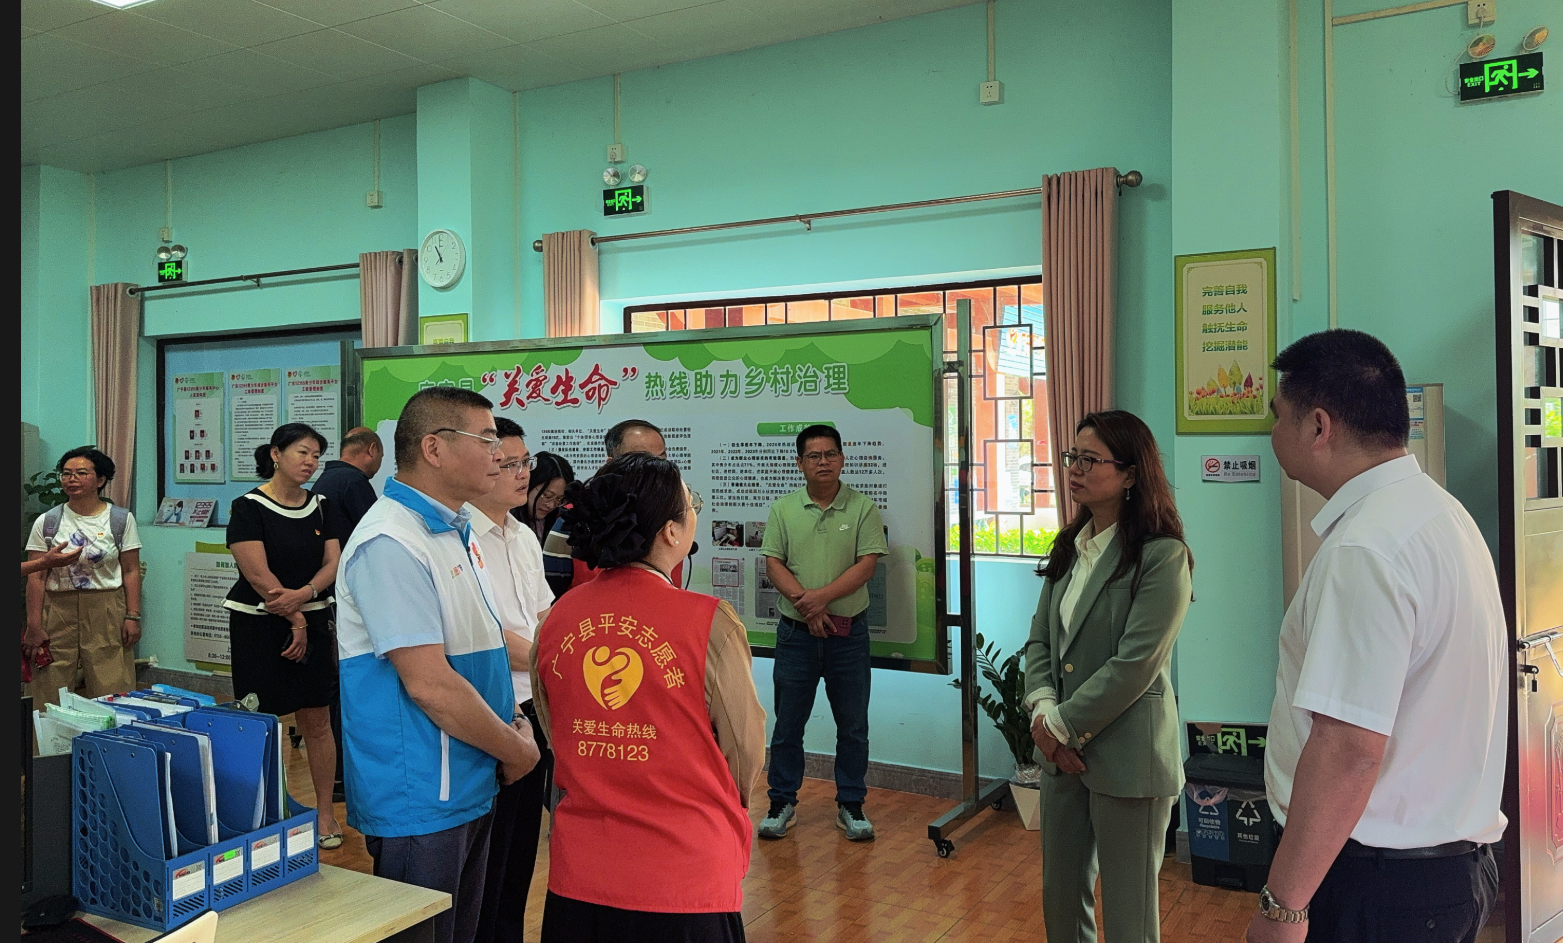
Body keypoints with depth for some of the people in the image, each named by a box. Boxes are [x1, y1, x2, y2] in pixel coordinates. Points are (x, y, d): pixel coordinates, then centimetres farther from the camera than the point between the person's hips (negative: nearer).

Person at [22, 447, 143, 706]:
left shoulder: (121, 520, 4)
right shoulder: (47, 522, 5)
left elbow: (131, 571, 3)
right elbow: (36, 577, 3)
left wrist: (133, 616, -4)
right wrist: (34, 626, -3)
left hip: (107, 615, -1)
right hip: (57, 612, 1)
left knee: (111, 692, -3)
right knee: (50, 695, 2)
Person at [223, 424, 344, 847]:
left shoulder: (320, 507, 8)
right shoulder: (249, 507, -8)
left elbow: (333, 563, 2)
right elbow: (258, 574, -13)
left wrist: (303, 594, -16)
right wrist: (295, 620, -12)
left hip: (313, 621, 4)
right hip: (258, 623, -4)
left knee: (317, 719, 5)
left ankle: (326, 812, 13)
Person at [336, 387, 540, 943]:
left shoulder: (460, 531, 10)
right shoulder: (391, 544, -21)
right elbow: (429, 684, -25)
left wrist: (510, 728, 4)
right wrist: (516, 752, -12)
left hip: (472, 788, 9)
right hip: (420, 801, -9)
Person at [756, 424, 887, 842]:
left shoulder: (863, 508, -2)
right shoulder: (783, 509, 4)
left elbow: (867, 564, -9)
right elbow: (773, 563, -2)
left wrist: (822, 596, -19)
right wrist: (804, 603, -17)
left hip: (848, 632, -1)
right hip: (795, 633, 1)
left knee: (852, 725, 8)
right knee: (787, 722, 9)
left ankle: (851, 805, 22)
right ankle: (782, 802, 24)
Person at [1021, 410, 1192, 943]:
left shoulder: (1163, 557, -14)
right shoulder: (1070, 548, 10)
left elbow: (1135, 664, -20)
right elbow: (1040, 640, 8)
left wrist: (1064, 725, -14)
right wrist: (1043, 710, -8)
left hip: (1126, 755, -7)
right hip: (1062, 753, 7)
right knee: (1060, 897, 18)